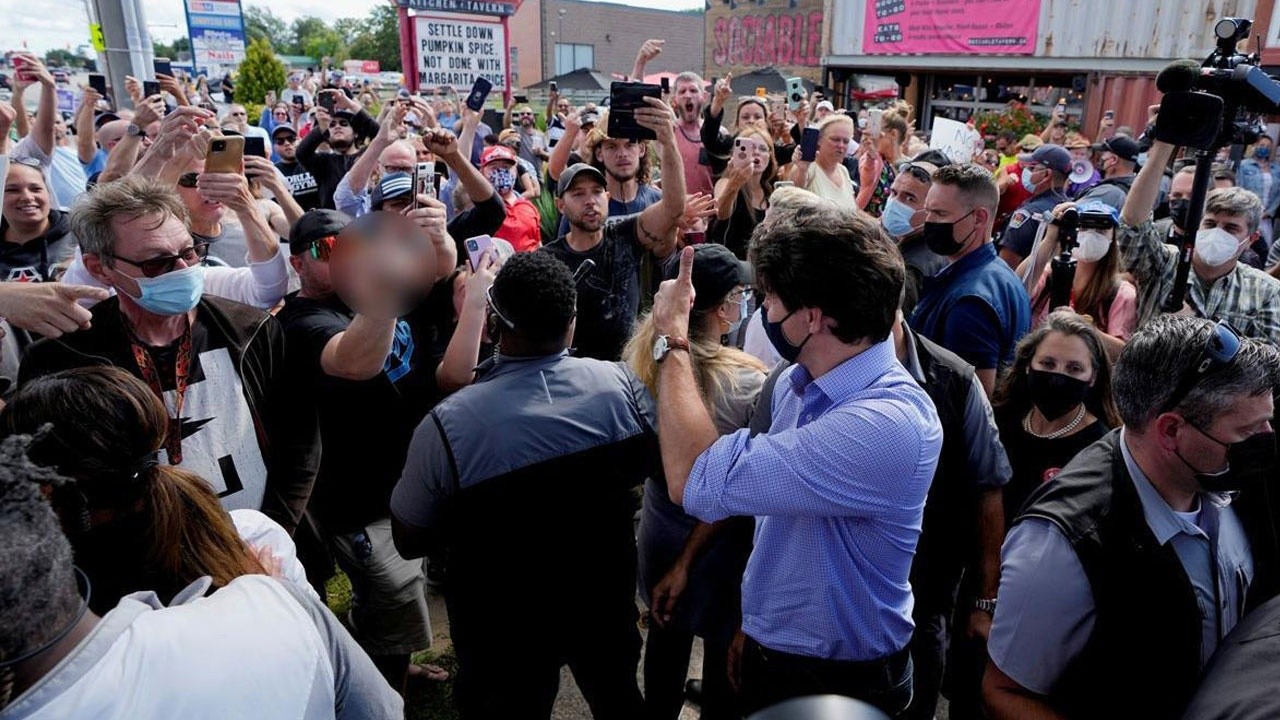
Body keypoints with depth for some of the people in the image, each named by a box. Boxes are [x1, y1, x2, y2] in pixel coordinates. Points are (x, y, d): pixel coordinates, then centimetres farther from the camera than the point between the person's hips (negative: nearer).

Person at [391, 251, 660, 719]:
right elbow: (653, 465, -1)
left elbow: (409, 540, -14)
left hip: (505, 623, -2)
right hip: (605, 599, 3)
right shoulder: (622, 384, -21)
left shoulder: (447, 425, -29)